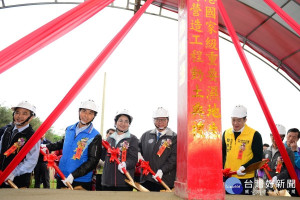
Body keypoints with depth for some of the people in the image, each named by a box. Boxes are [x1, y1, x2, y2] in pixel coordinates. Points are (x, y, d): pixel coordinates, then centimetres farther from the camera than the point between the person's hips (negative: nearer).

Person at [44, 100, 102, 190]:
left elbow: (93, 161, -15)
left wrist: (73, 175, -20)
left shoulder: (95, 136, -10)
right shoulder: (69, 129, 6)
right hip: (62, 178, 5)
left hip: (81, 182, -5)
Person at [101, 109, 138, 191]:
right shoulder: (109, 139, 14)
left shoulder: (133, 139, 1)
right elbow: (103, 157, 18)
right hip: (107, 180, 4)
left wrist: (125, 164, -28)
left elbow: (133, 159, -8)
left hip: (125, 181, -4)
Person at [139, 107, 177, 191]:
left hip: (165, 181, -3)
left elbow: (173, 159, -7)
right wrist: (138, 154, 4)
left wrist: (161, 171, -17)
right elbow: (138, 146, 26)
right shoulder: (146, 135, 13)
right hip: (146, 179, 3)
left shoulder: (174, 138, 0)